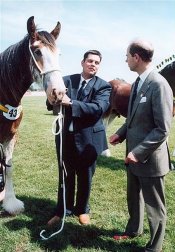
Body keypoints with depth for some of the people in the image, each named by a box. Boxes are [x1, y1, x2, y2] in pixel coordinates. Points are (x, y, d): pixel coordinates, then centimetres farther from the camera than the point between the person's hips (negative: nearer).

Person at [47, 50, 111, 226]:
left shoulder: (103, 86, -4)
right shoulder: (67, 80, 3)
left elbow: (98, 108, -21)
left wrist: (70, 103, -30)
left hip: (87, 138, -2)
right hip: (65, 136, 2)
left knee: (85, 177, 15)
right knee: (65, 176, 14)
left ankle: (82, 210, 37)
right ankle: (63, 210, 33)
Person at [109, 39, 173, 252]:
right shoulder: (138, 83, 7)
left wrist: (139, 152, -23)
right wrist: (121, 134, 4)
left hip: (149, 159, -8)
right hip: (133, 154, 9)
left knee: (154, 206, 11)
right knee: (133, 197, 26)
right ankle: (133, 230, 49)